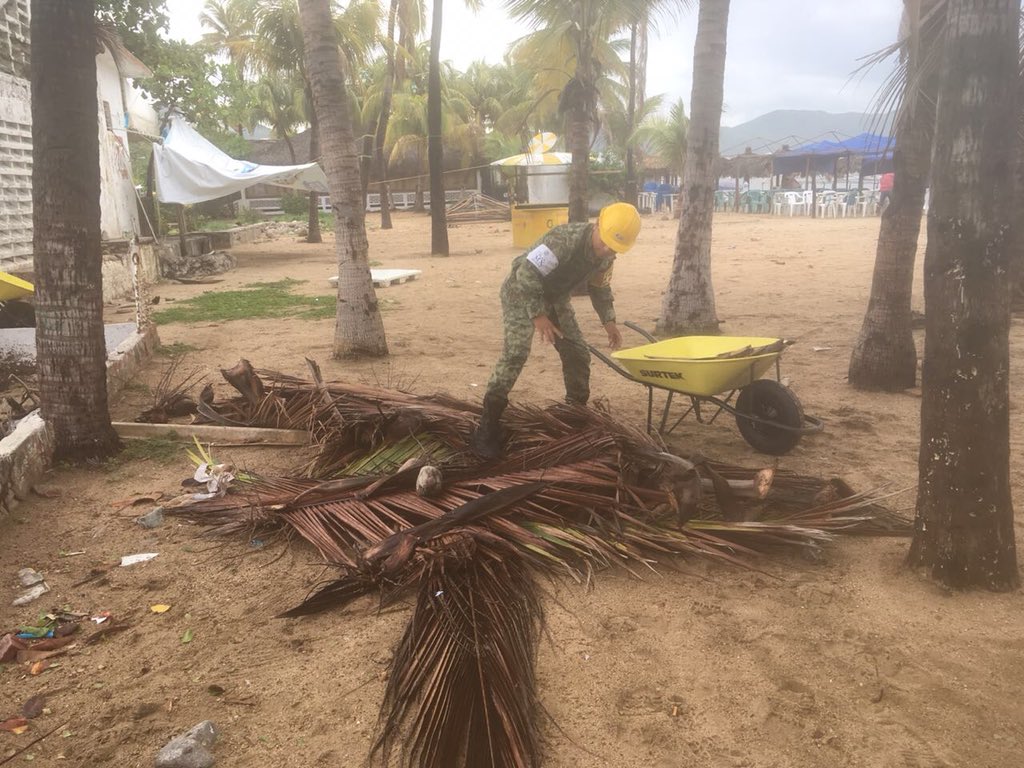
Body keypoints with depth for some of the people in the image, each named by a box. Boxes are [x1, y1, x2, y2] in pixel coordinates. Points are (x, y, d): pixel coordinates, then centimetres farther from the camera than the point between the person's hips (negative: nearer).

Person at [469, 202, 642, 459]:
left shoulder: (606, 256, -8)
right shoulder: (564, 239, -33)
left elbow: (599, 287, 11)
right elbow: (527, 274, -32)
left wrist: (609, 320, 0)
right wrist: (538, 315, -32)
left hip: (555, 297, 8)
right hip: (522, 293, -8)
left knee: (577, 353, 4)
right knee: (516, 353, -22)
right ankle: (486, 429, -20)